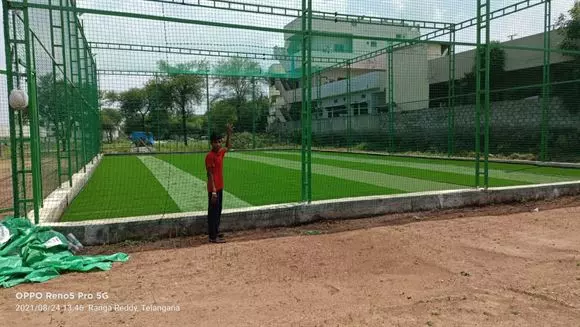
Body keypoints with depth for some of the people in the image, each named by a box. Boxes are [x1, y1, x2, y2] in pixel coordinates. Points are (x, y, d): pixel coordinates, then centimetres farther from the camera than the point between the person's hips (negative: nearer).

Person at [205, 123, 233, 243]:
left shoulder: (221, 152, 8)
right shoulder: (210, 156, -16)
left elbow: (228, 147, 31)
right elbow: (210, 174, -19)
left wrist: (229, 134, 19)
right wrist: (213, 191, -22)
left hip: (220, 187, 9)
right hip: (214, 189, -9)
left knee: (218, 211, 17)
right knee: (213, 212, -3)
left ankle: (215, 232, 29)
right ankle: (213, 237, 3)